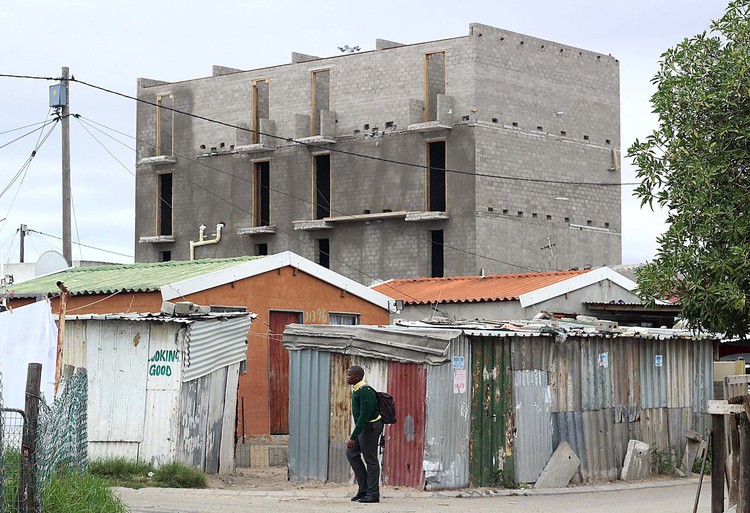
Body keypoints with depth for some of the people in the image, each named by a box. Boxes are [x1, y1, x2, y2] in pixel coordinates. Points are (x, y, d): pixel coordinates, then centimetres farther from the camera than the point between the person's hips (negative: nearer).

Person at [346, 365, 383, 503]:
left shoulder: (365, 392, -22)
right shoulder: (356, 390, 10)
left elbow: (364, 416, -26)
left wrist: (353, 437, -26)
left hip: (370, 427, -10)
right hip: (363, 426, 10)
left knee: (370, 460, -4)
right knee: (351, 453, 11)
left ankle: (373, 494, 3)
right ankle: (364, 488, 15)